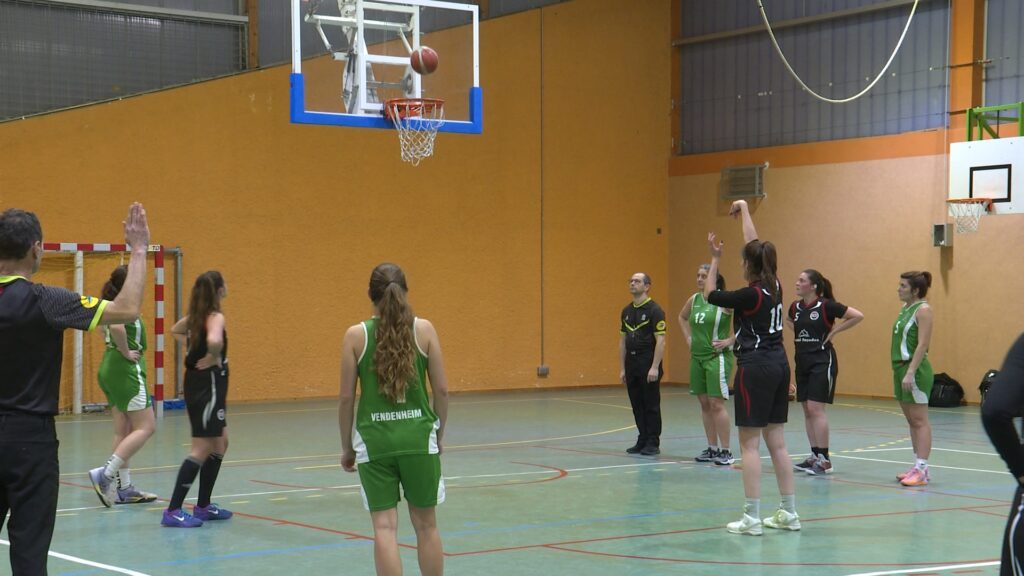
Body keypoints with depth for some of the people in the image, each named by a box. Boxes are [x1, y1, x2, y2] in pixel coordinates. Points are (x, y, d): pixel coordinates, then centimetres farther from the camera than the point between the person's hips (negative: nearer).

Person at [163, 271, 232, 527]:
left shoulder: (196, 315, 9)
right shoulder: (216, 317, -17)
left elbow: (175, 330, 28)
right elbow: (214, 340, -38)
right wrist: (213, 358, -19)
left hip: (197, 384, 10)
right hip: (208, 384, -10)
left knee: (220, 444, 18)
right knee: (202, 450, -7)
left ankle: (203, 506, 24)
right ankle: (173, 511, -8)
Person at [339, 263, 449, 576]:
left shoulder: (356, 335, -2)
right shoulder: (424, 329, -1)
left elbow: (347, 397, -1)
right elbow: (441, 389, 0)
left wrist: (346, 446, 10)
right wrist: (438, 435, 14)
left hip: (374, 440, -1)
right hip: (418, 436, 1)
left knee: (384, 527, 2)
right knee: (426, 525, 13)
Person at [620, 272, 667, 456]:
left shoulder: (654, 310, -11)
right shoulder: (627, 311, 11)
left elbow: (660, 340, -15)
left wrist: (655, 367, -20)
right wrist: (622, 368, 11)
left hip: (648, 365, -7)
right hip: (632, 364, 7)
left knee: (651, 405, 0)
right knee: (637, 405, 10)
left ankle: (653, 443, 6)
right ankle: (642, 441, 18)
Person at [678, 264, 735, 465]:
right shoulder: (694, 299, 9)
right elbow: (682, 317, 29)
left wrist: (730, 340, -16)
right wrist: (688, 338, 16)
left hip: (717, 357, -7)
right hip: (697, 356, 7)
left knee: (716, 403, -9)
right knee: (704, 403, 10)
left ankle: (726, 451, -3)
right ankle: (712, 448, 18)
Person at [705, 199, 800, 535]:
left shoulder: (751, 296, -14)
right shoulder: (774, 287, 5)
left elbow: (710, 296, -1)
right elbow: (754, 244, 18)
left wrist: (715, 259, 6)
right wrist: (744, 209, 28)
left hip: (755, 368, -8)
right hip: (779, 363, 8)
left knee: (750, 444, -4)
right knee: (776, 442, 12)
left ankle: (752, 518, -5)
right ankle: (789, 513, 15)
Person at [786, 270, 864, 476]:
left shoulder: (826, 306, -12)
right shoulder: (795, 307, 7)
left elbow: (857, 316, -14)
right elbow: (788, 320, 31)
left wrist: (834, 331, -11)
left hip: (822, 361, -7)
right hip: (802, 361, 7)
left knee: (816, 408, -12)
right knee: (807, 410, 9)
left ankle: (824, 460, -7)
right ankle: (814, 456, 17)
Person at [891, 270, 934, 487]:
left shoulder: (922, 309, -11)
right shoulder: (905, 308, 15)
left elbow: (922, 344, -18)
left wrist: (910, 372, -23)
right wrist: (899, 371, 16)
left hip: (915, 369, -9)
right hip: (900, 367, 9)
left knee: (920, 420, -7)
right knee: (912, 421, 11)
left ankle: (922, 469, -6)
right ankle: (917, 466, 16)